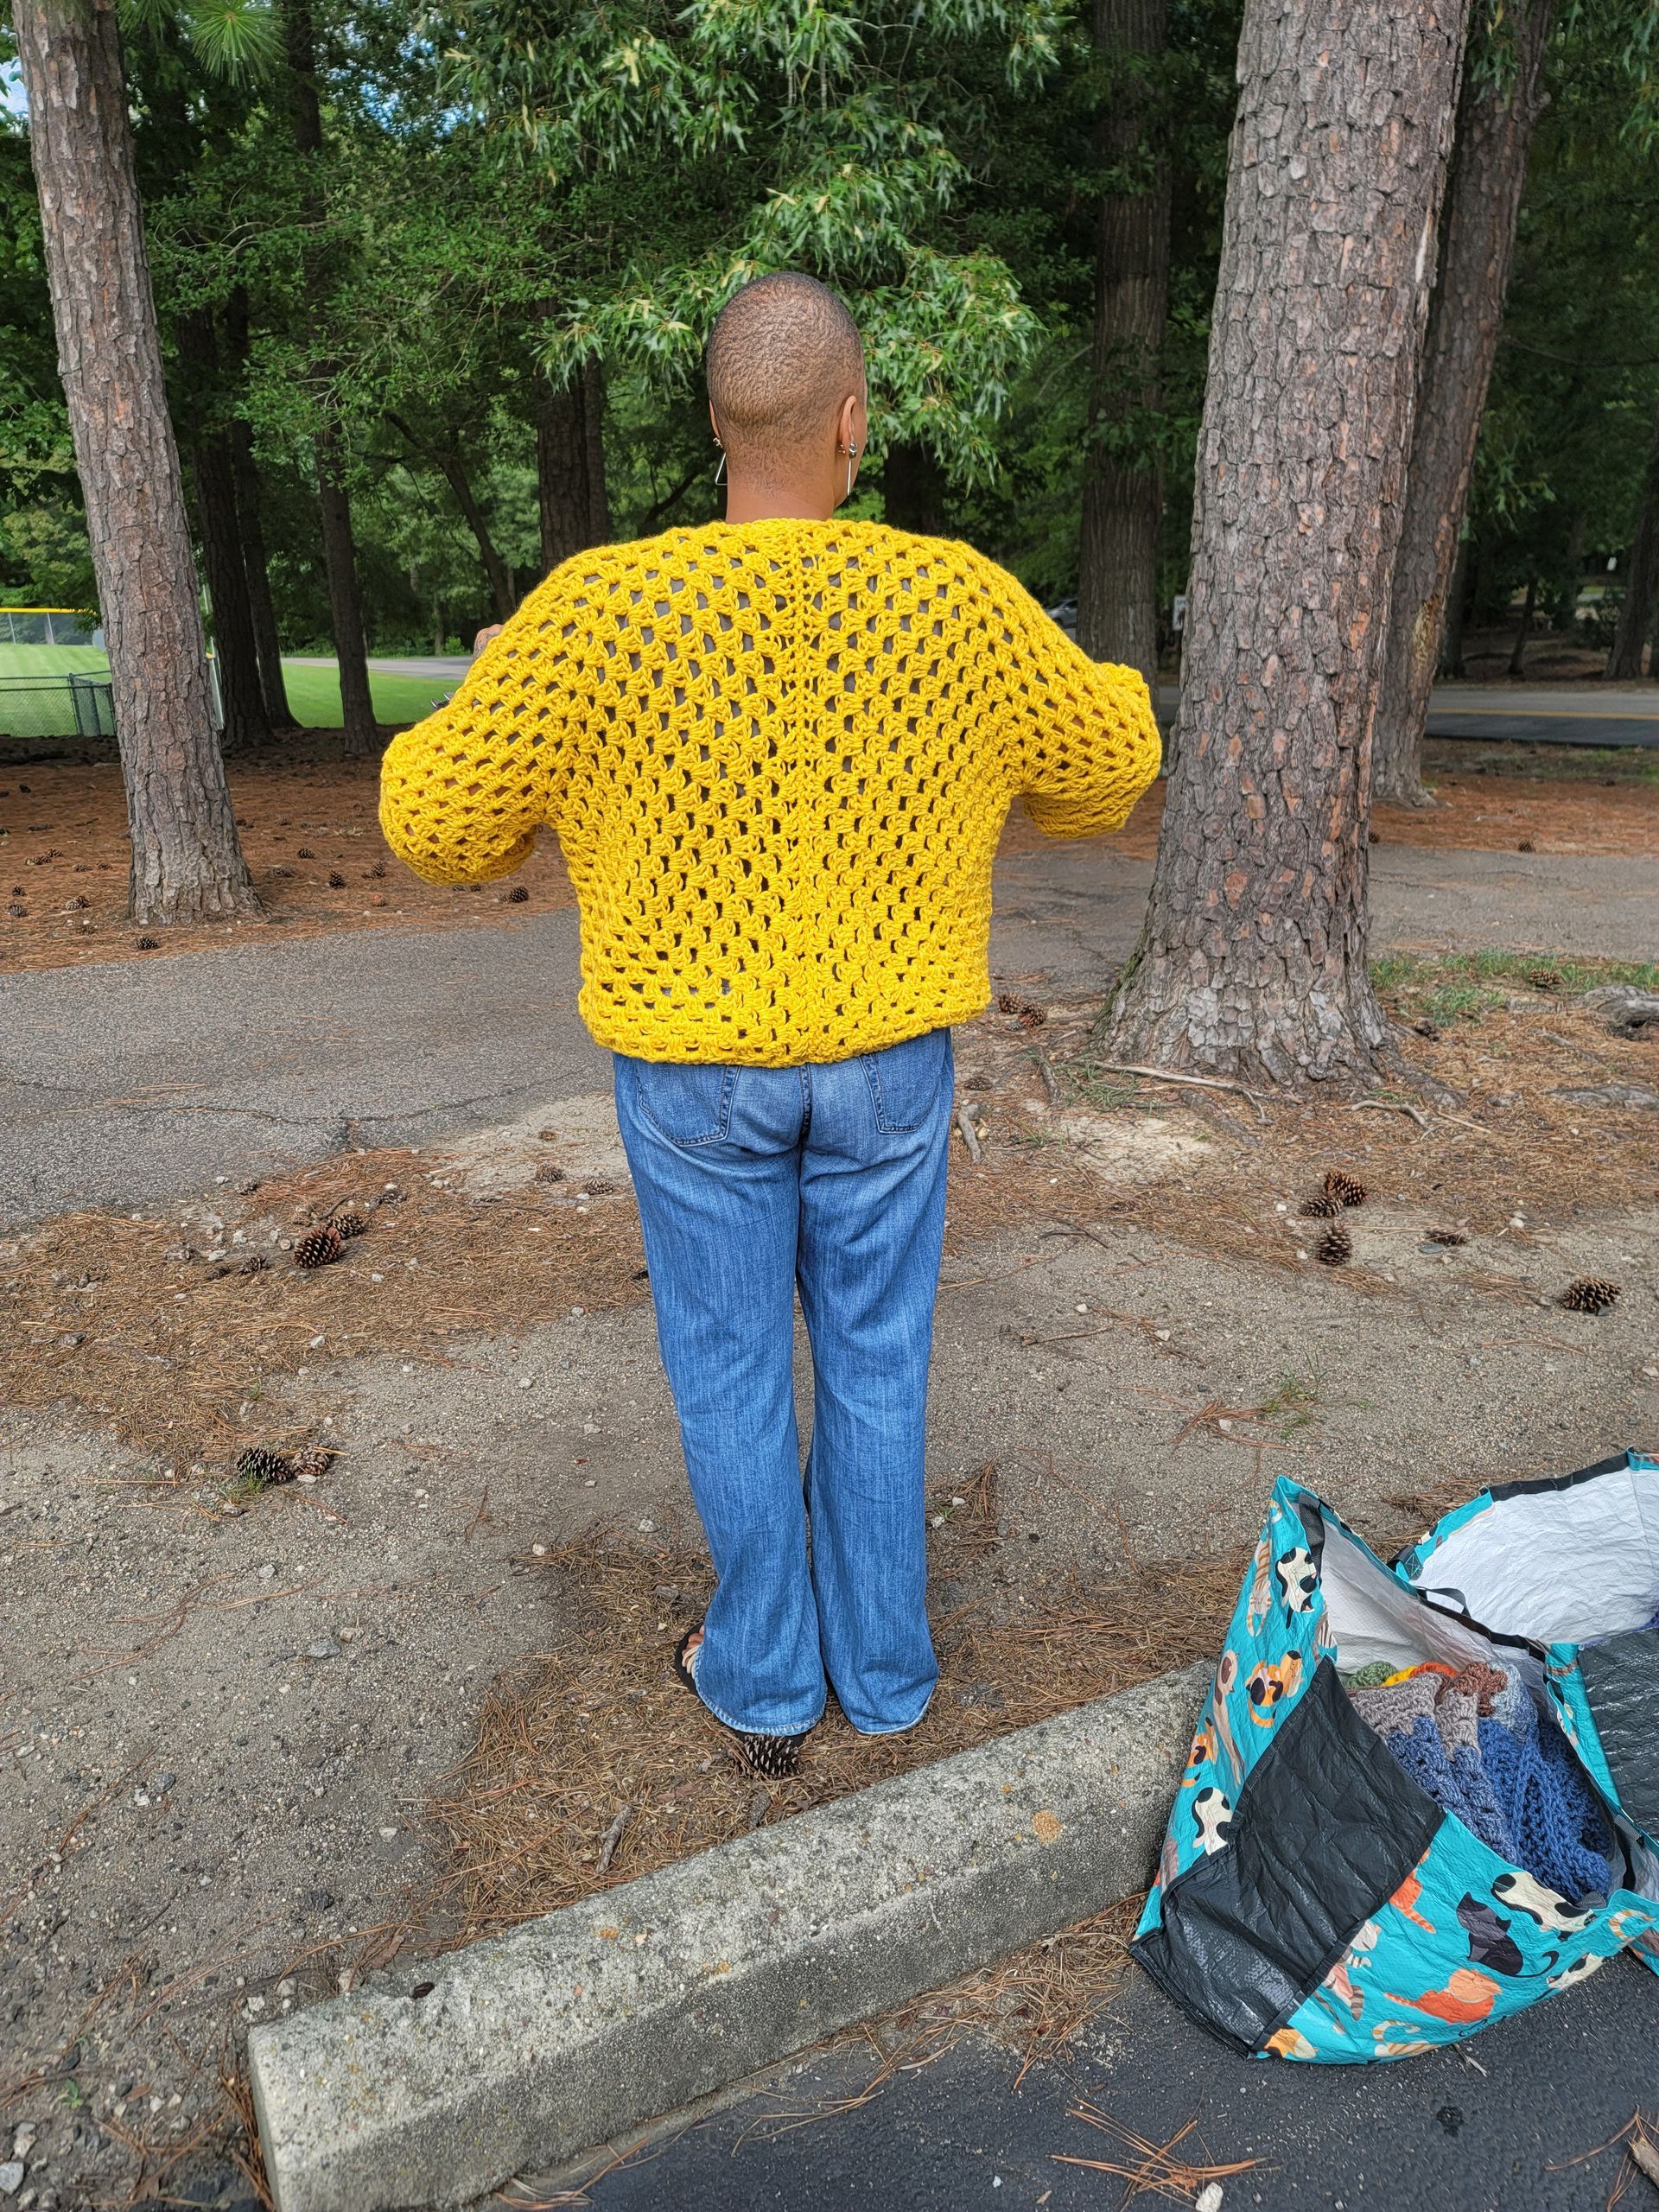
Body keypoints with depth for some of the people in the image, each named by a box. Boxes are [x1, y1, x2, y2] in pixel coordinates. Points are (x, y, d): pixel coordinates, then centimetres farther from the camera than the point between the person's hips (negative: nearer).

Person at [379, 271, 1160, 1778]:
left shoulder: (601, 610, -16)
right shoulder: (954, 600, -10)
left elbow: (434, 811, -8)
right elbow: (1114, 752, 6)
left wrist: (496, 837, 15)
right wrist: (1063, 797, 28)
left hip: (694, 1063, -1)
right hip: (888, 1058, 2)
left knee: (732, 1367, 15)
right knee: (875, 1359, 17)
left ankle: (764, 1683, 31)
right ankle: (883, 1669, 34)